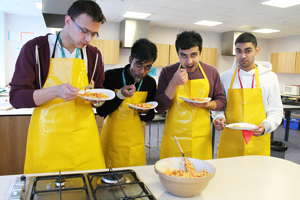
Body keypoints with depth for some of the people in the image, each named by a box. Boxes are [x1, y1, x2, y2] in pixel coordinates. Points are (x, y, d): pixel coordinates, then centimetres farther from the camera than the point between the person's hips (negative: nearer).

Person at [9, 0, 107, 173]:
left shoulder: (94, 55, 8)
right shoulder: (35, 48, -4)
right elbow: (16, 97, -6)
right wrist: (56, 91, -22)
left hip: (84, 136, 3)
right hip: (47, 137, -2)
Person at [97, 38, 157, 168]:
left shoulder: (150, 83, -2)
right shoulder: (111, 76, -12)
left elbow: (150, 117, 8)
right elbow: (101, 111, -10)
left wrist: (144, 112, -15)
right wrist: (120, 95, -23)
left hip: (136, 140, 3)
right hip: (112, 138, -2)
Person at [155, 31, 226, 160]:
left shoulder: (211, 72, 3)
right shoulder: (167, 72, -3)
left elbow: (221, 102, 9)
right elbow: (159, 108, -6)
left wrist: (205, 104, -12)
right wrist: (174, 84, -18)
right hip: (174, 138, -1)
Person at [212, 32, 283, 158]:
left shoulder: (270, 77, 4)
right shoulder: (225, 77, 5)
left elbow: (276, 111, 6)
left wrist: (265, 127, -12)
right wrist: (219, 118, -9)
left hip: (257, 142, 0)